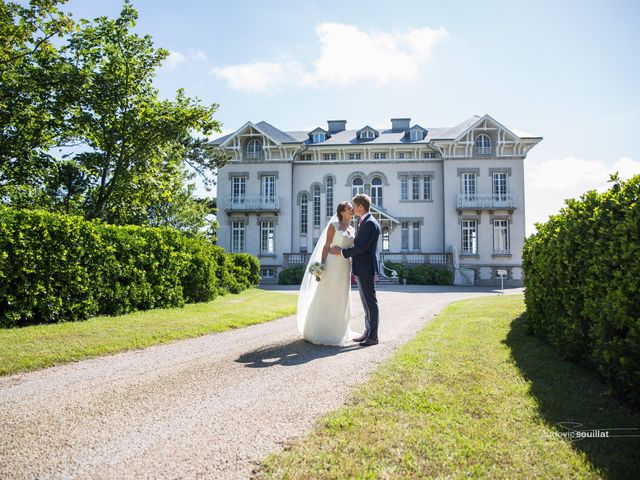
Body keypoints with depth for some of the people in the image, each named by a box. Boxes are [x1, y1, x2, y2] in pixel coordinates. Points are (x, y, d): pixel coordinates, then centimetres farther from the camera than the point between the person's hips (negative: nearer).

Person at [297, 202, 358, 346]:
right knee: (325, 299, -2)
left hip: (345, 268, 7)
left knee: (341, 300, 11)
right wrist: (321, 266, -15)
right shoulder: (333, 226, -5)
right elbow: (326, 246, -8)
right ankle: (319, 332, 7)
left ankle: (336, 330, 22)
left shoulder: (352, 230, 13)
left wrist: (353, 271, 13)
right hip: (332, 265, -6)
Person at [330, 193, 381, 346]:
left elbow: (361, 247, -22)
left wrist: (342, 252, -14)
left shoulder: (370, 223, -15)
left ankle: (373, 336, 3)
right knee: (366, 302, 14)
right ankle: (368, 332, 22)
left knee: (370, 302, -3)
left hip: (366, 269, -10)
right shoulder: (364, 222, 16)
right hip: (361, 269, 10)